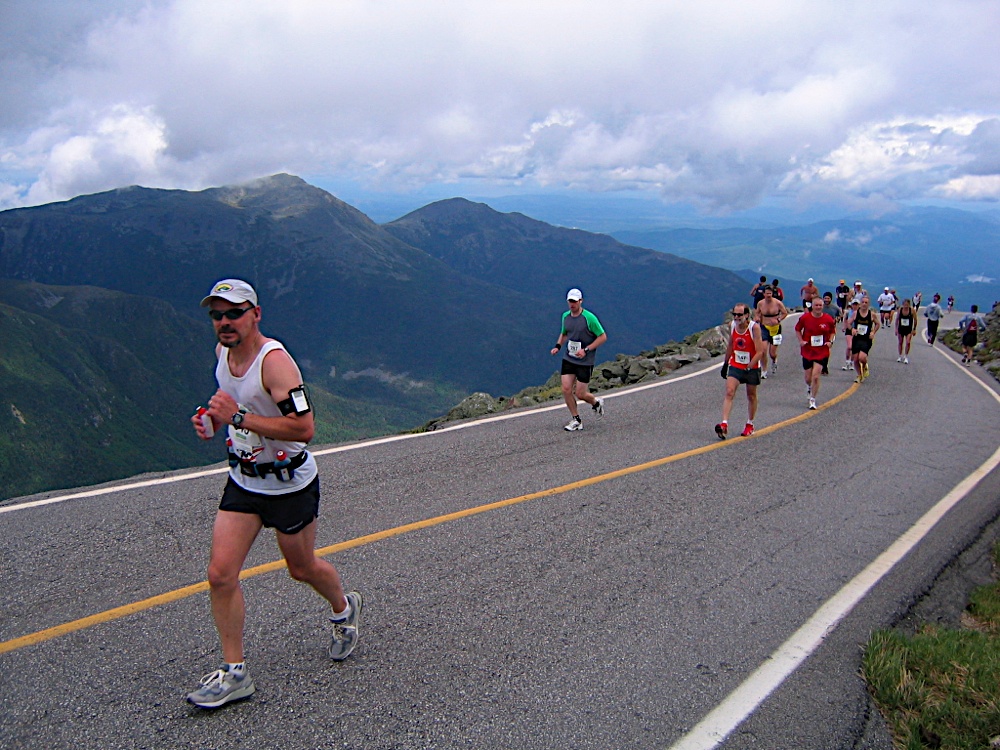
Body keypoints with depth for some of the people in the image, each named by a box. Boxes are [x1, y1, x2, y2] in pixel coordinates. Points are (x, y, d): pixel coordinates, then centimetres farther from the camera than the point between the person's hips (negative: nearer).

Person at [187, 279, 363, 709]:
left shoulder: (274, 361, -25)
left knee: (302, 569, 13)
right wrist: (214, 420, 1)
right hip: (242, 481, 6)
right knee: (220, 574, -4)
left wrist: (239, 418, -33)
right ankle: (234, 673, 8)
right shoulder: (223, 351, 0)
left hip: (290, 484, -6)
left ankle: (344, 609, 46)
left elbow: (304, 428, -32)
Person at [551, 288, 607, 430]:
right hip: (568, 359, 5)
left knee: (580, 394, -2)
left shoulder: (589, 317, -14)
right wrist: (557, 346, 4)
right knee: (566, 389, -5)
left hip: (585, 361, -5)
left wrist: (586, 350, -17)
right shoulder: (565, 316, 5)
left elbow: (603, 337, -10)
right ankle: (576, 420, 12)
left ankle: (596, 403, 32)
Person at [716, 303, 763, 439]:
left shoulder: (754, 327, -18)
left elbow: (759, 352, -19)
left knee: (751, 396, 12)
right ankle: (724, 424, -23)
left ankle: (750, 425, 29)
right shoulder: (732, 325, -3)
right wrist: (726, 363, 15)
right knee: (729, 392, -14)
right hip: (735, 365, 3)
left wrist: (748, 368, -26)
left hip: (752, 367, -3)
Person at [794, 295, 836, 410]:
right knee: (808, 378, 11)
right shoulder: (805, 317, -7)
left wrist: (830, 341, -5)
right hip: (807, 351, 1)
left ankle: (812, 400, 2)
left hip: (822, 352, -1)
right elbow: (797, 329, 9)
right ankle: (809, 387, 49)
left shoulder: (828, 319, -6)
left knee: (815, 376, -12)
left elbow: (833, 331, 12)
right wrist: (801, 341, -4)